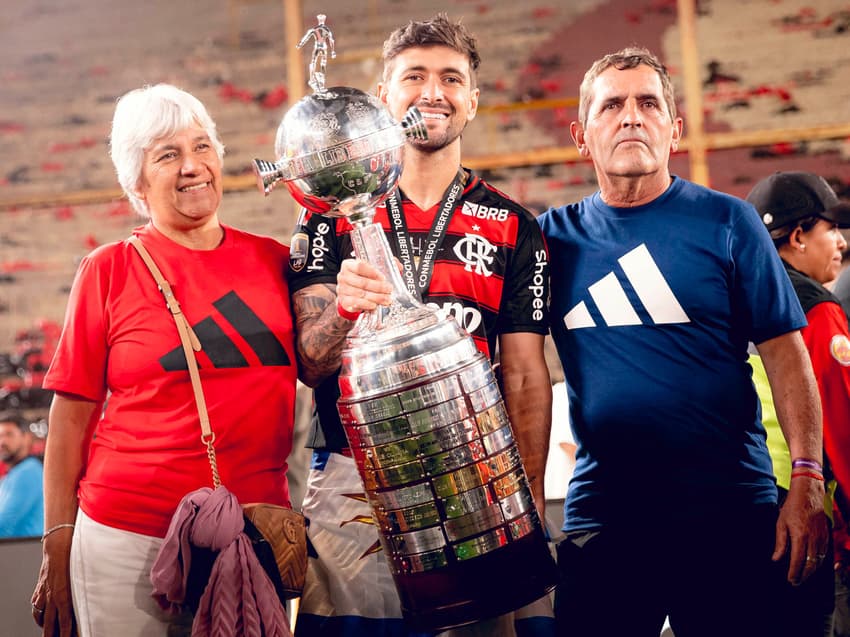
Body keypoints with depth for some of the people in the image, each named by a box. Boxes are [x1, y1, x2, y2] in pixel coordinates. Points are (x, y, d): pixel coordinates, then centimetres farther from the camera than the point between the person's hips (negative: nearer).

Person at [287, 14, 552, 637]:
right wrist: (342, 310, -22)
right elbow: (309, 365, 0)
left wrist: (529, 502, -4)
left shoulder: (514, 228, 9)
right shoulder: (335, 212, 8)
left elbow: (526, 378, 6)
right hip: (349, 487, 0)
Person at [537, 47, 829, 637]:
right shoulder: (555, 236, 7)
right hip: (599, 517, 2)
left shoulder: (726, 222, 1)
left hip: (729, 517, -2)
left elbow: (785, 352, -2)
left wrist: (807, 482, -9)